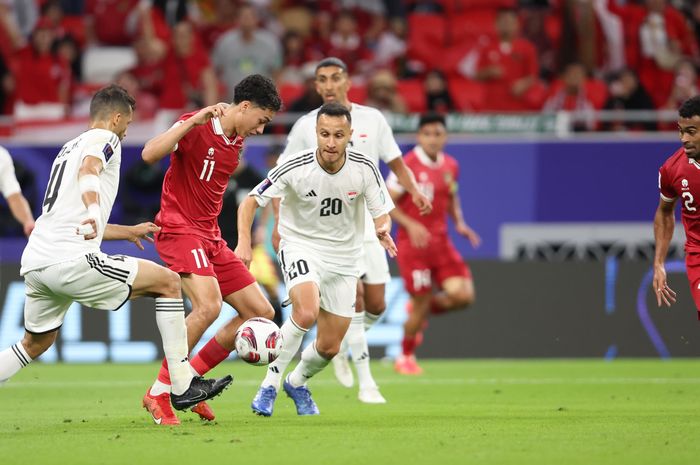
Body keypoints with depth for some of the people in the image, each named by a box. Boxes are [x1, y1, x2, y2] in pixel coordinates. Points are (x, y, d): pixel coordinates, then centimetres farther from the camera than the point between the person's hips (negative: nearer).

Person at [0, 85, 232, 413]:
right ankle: (183, 387, -1)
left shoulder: (69, 148, 29)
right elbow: (89, 169, -23)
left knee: (34, 345, 27)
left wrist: (128, 231, 49)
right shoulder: (105, 139, 3)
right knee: (167, 282, 1)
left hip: (34, 262, 9)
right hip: (71, 260, -9)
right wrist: (94, 210, -42)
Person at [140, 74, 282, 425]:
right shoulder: (197, 127, -12)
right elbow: (150, 154, -26)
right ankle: (159, 393, -16)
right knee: (209, 305, -29)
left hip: (210, 237, 9)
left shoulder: (237, 142, 14)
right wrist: (195, 120, -31)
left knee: (261, 312, 4)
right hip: (179, 229, -9)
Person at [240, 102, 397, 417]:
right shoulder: (295, 167, -21)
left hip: (343, 256, 3)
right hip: (300, 246, -3)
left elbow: (382, 213, -5)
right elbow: (251, 202, -13)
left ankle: (297, 382, 38)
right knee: (306, 312, -32)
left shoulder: (364, 168, -15)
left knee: (329, 347, 5)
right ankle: (270, 384, -16)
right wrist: (244, 241, -29)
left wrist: (382, 229, -29)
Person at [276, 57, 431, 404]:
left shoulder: (372, 119, 3)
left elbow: (395, 162, 12)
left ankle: (339, 342, 32)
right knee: (353, 294, -17)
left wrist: (414, 190, -5)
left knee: (375, 306, 1)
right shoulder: (306, 126, -2)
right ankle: (365, 382, -11)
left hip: (367, 224, 3)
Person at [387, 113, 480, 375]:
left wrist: (459, 224, 6)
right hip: (413, 244, -5)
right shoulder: (406, 165, -11)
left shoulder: (450, 166, 8)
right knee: (421, 301, -3)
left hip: (441, 242, 5)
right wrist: (410, 225, -23)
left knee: (463, 295, -11)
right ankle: (405, 358, 22)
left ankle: (423, 310, 21)